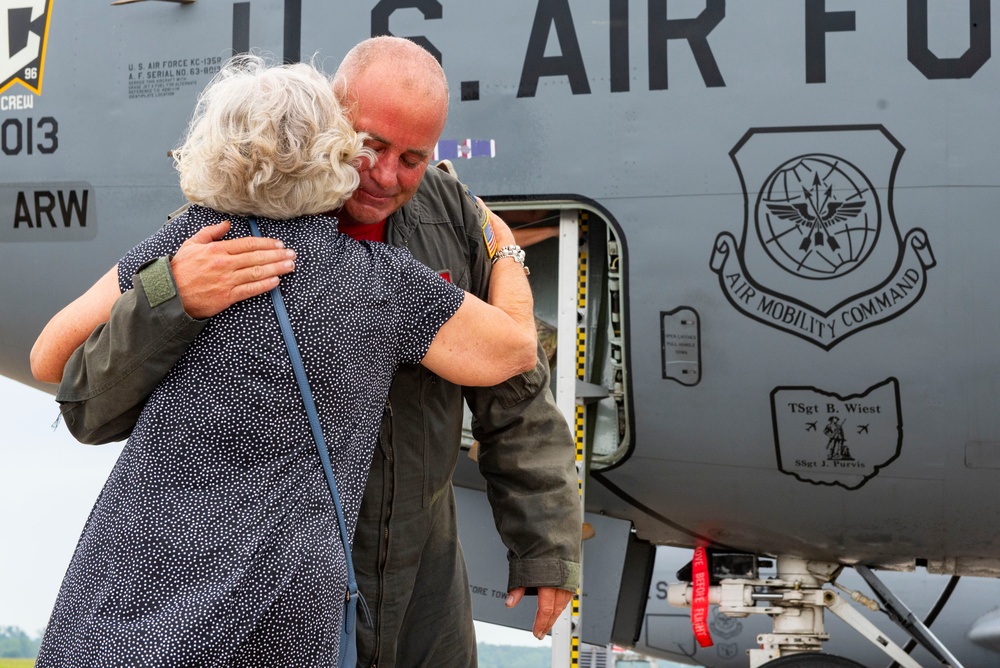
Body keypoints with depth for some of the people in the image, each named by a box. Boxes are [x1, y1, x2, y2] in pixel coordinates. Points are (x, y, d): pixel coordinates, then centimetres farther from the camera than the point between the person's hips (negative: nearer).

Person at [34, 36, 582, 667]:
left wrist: (548, 545, 0)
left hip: (420, 560, 4)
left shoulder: (450, 216, -9)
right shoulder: (233, 227, -19)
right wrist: (170, 301, -41)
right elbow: (96, 409, -23)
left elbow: (515, 399, 0)